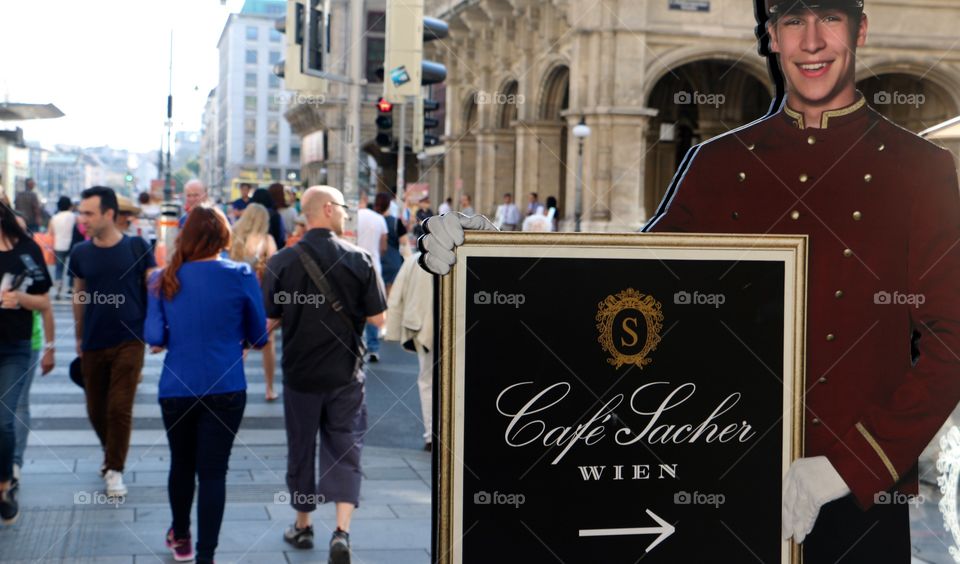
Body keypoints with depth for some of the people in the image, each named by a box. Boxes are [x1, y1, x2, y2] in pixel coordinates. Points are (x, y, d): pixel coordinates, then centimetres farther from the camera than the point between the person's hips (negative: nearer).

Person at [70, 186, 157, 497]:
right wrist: (79, 337, 15)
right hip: (93, 344, 3)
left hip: (129, 341, -3)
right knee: (96, 410, 12)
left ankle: (115, 469, 9)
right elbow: (79, 294, 11)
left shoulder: (137, 248, -8)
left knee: (120, 408, -6)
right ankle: (111, 454, 38)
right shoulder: (80, 253, 0)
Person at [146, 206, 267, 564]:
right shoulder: (241, 276, -7)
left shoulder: (163, 279, -2)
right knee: (213, 471, 1)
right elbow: (258, 336, 0)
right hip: (225, 388, -2)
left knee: (181, 464, 20)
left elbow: (154, 337, -5)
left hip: (176, 388, 2)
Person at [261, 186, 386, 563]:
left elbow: (269, 320, -7)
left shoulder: (282, 261, -9)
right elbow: (378, 319, -6)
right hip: (346, 373, -1)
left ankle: (303, 526, 29)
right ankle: (342, 532, -6)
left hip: (300, 372, 1)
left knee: (301, 450, 15)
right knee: (345, 451, 7)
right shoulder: (359, 259, -10)